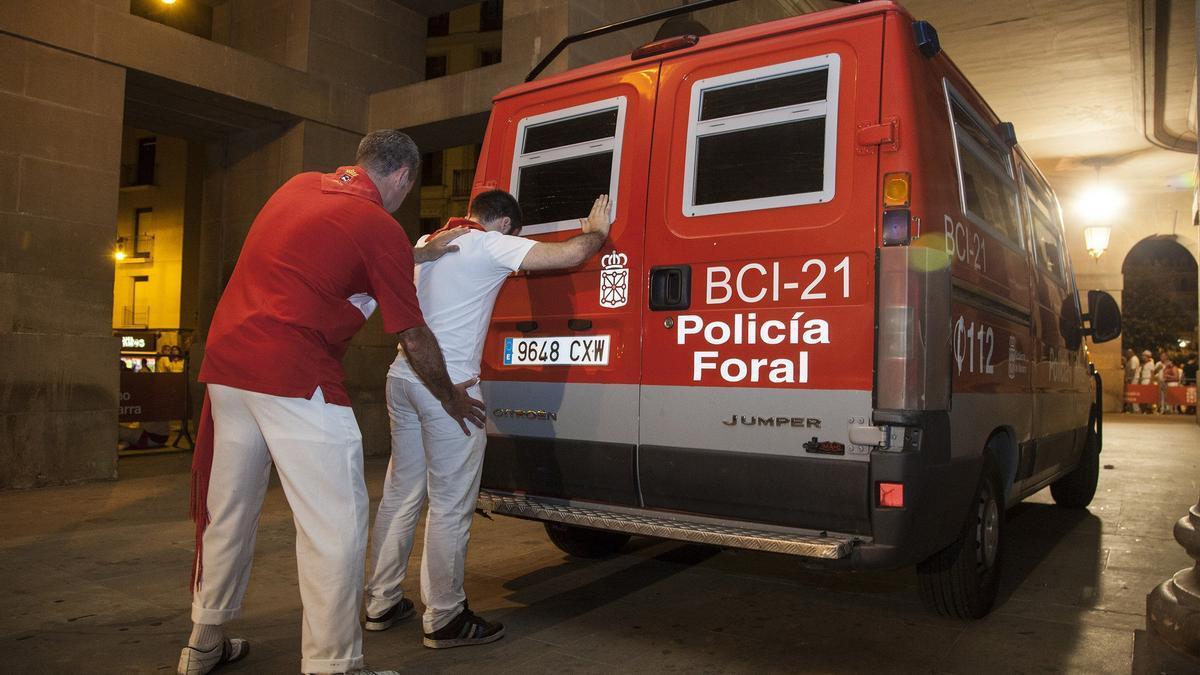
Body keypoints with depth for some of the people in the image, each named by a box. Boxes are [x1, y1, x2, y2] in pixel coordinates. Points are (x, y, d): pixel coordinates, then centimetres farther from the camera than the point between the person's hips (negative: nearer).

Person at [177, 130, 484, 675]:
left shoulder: (299, 186, 16)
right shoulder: (379, 227, -5)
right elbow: (412, 336, 0)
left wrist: (422, 253, 31)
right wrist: (451, 398, 14)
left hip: (225, 361, 9)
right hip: (294, 376, -9)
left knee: (229, 508, 20)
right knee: (335, 523, -2)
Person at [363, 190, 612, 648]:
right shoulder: (489, 245, -6)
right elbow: (570, 254, -12)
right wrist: (596, 232, 8)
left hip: (403, 376, 9)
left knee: (400, 493, 15)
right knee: (450, 505, -1)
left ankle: (381, 603, 25)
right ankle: (444, 620, 7)